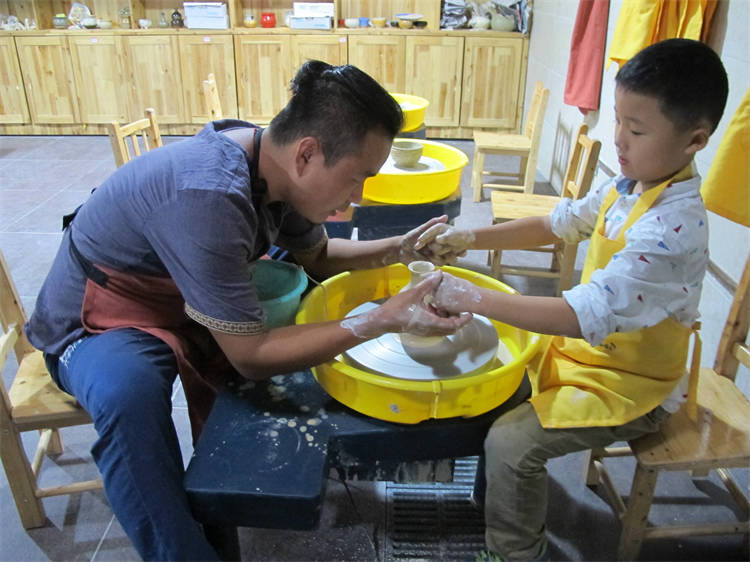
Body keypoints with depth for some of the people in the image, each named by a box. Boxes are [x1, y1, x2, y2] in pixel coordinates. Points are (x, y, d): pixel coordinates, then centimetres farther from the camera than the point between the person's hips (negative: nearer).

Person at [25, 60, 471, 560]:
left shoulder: (274, 163, -12)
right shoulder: (208, 195, -37)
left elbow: (317, 256, 7)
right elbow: (251, 357, -31)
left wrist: (398, 250, -8)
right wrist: (384, 321, -32)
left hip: (184, 302, 8)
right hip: (97, 327, -8)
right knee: (129, 395, -39)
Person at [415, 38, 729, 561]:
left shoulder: (673, 229, -32)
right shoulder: (628, 184, -4)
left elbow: (584, 316, -39)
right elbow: (559, 223, 8)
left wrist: (470, 296, -38)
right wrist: (471, 238, -4)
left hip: (629, 385, -9)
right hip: (588, 346, 9)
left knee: (511, 443, -18)